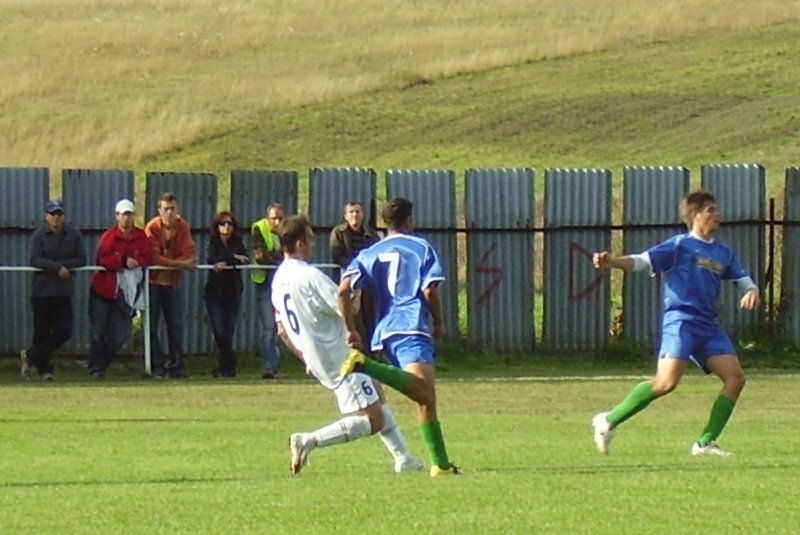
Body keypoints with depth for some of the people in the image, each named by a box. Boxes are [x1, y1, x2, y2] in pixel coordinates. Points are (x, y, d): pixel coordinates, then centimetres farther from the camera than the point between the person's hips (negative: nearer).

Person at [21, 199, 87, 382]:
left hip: (64, 291, 3)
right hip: (42, 290, -3)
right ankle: (44, 369, 16)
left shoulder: (74, 234, 4)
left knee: (64, 332, -5)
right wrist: (57, 268, -23)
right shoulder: (39, 235, -3)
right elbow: (35, 260, -14)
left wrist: (62, 265, -14)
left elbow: (81, 260, -1)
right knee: (41, 332, 1)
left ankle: (31, 356, 12)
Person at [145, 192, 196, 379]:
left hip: (172, 283, 3)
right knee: (151, 326, -4)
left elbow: (189, 255, -11)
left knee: (176, 326, 4)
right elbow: (154, 258, -20)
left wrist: (169, 263, -24)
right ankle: (158, 365, 0)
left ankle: (177, 366, 9)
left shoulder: (183, 227, -2)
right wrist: (179, 263, -24)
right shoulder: (152, 228, -12)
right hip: (153, 282, -3)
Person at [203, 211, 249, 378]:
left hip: (233, 292, 2)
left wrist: (225, 263, -20)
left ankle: (225, 366, 12)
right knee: (220, 331, -11)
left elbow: (245, 259, -9)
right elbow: (211, 259, -16)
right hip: (215, 292, -2)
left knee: (229, 331, 0)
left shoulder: (237, 243, 9)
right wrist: (234, 258, -17)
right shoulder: (212, 243, 3)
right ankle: (229, 365, 0)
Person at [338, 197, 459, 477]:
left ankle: (440, 463, 8)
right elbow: (429, 290, -3)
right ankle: (365, 365, -45)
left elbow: (344, 289, 5)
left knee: (426, 397, 12)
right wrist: (439, 323, 11)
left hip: (383, 331, 7)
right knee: (423, 390, -29)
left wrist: (350, 329, 13)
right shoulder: (421, 247, 9)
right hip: (412, 328, -7)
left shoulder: (368, 254, 19)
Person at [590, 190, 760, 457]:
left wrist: (752, 292, -3)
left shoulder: (723, 253, 20)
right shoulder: (681, 245, 3)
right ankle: (609, 421, -9)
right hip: (680, 321, -7)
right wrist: (613, 262, -23)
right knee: (667, 382, -22)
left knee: (735, 377, -6)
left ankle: (705, 443, -1)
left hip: (708, 326, 7)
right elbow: (644, 261, -5)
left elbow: (743, 279, 23)